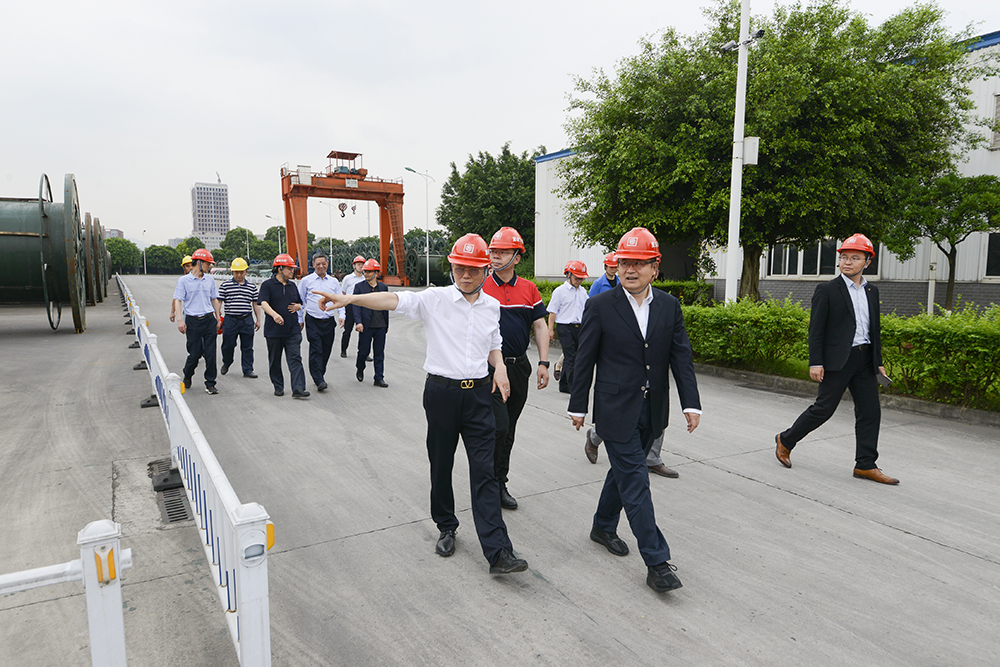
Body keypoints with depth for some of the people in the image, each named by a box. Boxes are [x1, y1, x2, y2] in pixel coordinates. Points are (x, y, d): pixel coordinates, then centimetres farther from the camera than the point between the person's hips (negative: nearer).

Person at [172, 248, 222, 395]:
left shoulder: (210, 279, 10)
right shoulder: (184, 280, -2)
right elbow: (177, 300, -4)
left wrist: (217, 317, 16)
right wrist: (180, 320, -14)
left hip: (209, 320, 3)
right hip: (193, 321, -3)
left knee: (210, 354, 0)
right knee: (195, 353, 2)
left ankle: (210, 384, 9)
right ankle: (187, 376, 31)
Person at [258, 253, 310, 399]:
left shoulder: (292, 285, 14)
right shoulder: (268, 285, -4)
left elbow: (299, 303, 25)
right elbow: (263, 303, -18)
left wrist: (298, 306, 0)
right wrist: (274, 315, -36)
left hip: (293, 329, 4)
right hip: (274, 330, -3)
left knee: (295, 358, -7)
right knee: (275, 360, 9)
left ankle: (298, 389, -11)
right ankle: (278, 387, 24)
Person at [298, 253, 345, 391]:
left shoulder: (334, 282, 11)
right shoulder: (306, 281, 4)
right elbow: (300, 301, 8)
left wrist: (341, 315, -2)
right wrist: (300, 320, 5)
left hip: (329, 321, 3)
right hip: (313, 321, -3)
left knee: (326, 350, 8)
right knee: (316, 350, -12)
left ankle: (320, 375, 25)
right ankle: (319, 381, -13)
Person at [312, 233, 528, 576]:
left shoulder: (492, 306, 7)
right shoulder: (435, 299, -4)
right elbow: (394, 300, -17)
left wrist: (499, 367, 0)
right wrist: (351, 298, -30)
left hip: (478, 393, 1)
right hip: (441, 391, -1)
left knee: (484, 471, -2)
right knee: (441, 465, 12)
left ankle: (497, 551, -1)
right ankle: (446, 528, 34)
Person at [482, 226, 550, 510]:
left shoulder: (529, 289, 6)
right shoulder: (479, 287, -4)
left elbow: (540, 326, 8)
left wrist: (543, 363, 0)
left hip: (519, 367, 4)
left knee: (508, 430, 13)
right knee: (499, 427, -10)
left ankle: (499, 484, 27)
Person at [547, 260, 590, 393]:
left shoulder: (583, 291, 14)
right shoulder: (560, 291, -2)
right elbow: (553, 311, -2)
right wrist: (551, 329, -5)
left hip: (579, 327, 5)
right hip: (565, 327, -5)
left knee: (569, 357, 11)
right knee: (571, 358, -8)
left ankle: (564, 385, 23)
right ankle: (574, 388, -7)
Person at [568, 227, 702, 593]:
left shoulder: (669, 306, 3)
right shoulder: (600, 306, -8)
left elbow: (681, 356, 3)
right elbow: (584, 360, -4)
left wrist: (691, 403, -4)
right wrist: (578, 406, -1)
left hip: (652, 411, 5)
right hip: (616, 409, -5)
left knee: (624, 470, 19)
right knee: (635, 482, -4)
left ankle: (603, 526, 41)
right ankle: (657, 563, 3)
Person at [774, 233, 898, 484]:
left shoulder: (872, 291, 13)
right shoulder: (827, 290, -5)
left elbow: (875, 328, 18)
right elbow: (816, 329, -8)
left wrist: (879, 361, 15)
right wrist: (815, 362, -14)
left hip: (865, 360, 6)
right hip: (837, 360, -6)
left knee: (870, 412, 5)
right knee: (823, 408, -3)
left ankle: (865, 465, 14)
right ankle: (785, 440, 16)